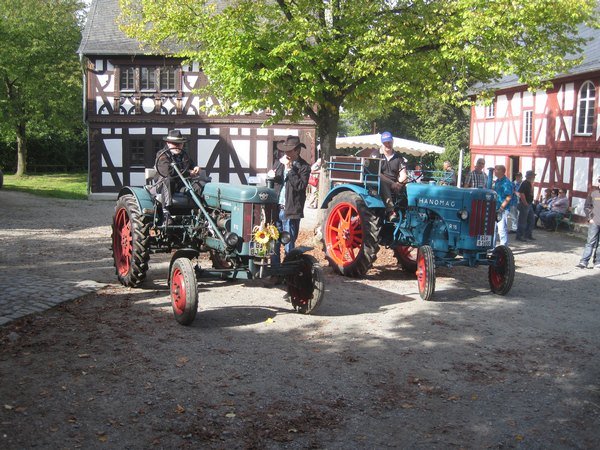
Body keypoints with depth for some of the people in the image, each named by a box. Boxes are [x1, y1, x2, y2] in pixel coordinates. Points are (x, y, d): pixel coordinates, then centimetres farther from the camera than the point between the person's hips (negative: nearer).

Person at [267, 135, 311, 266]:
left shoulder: (304, 167, -5)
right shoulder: (279, 163, 12)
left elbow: (300, 186, -18)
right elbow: (271, 183, 19)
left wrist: (289, 169, -19)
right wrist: (270, 176, -4)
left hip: (291, 212, -5)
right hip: (276, 209, 6)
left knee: (289, 246, 2)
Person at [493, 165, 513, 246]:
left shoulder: (506, 182, -13)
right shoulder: (497, 181, 15)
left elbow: (509, 197, -18)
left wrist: (501, 207, -20)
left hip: (503, 209, -9)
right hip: (496, 208, 9)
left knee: (502, 228, -8)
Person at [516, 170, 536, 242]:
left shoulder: (530, 183, 13)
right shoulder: (525, 183, -16)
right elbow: (521, 193, -24)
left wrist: (530, 202, 15)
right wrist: (525, 203, -20)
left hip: (529, 204, 10)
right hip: (524, 204, -10)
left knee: (531, 219, 14)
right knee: (522, 221, -5)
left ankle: (528, 234, 23)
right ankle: (519, 236, 1)